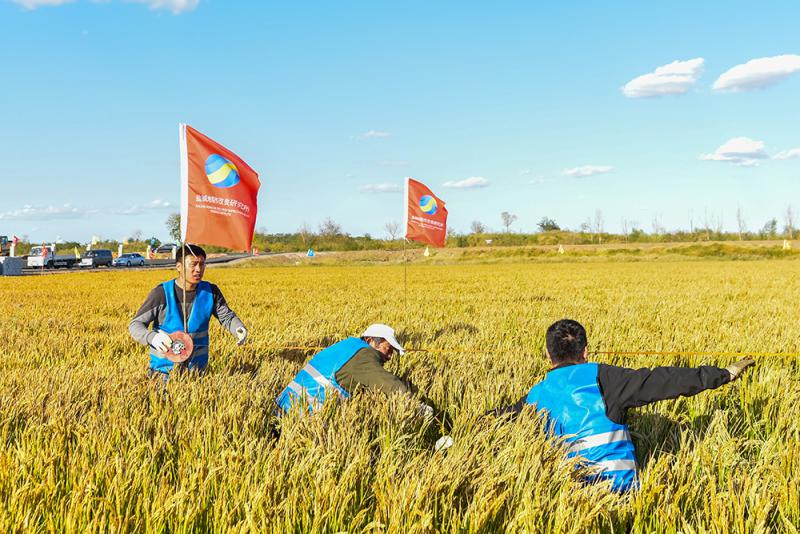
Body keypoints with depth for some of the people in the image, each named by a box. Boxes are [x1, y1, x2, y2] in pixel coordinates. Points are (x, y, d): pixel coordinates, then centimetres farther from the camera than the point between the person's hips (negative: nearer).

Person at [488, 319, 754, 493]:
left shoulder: (535, 397, 10)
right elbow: (658, 381, -1)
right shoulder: (599, 376, 0)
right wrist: (722, 374, 5)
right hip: (621, 483, -2)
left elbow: (506, 417, 30)